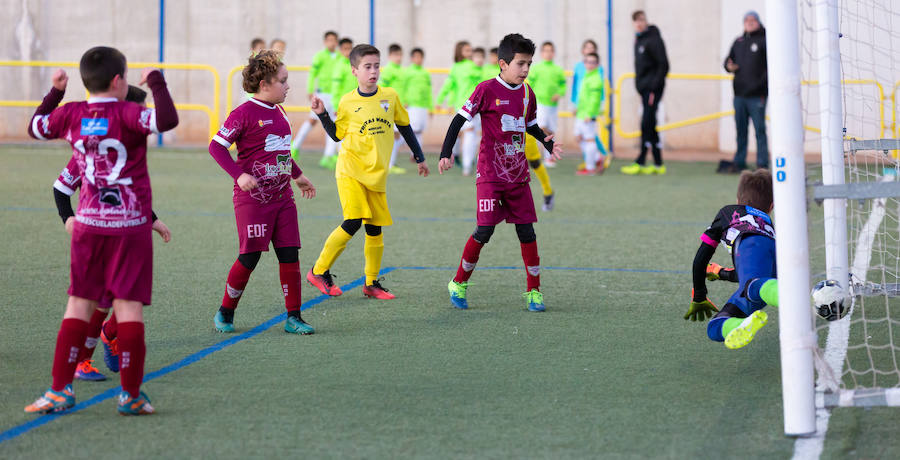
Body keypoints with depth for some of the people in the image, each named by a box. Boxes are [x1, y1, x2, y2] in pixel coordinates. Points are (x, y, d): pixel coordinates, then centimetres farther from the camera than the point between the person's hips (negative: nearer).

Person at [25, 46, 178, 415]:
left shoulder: (70, 114, 2)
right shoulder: (126, 114, -13)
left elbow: (35, 128, 20)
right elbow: (167, 121, -30)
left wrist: (55, 91, 29)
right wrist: (156, 82, -16)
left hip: (88, 224, 4)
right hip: (131, 225, -4)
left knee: (79, 304, 9)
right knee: (129, 305, -2)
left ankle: (61, 389, 6)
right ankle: (131, 394, 0)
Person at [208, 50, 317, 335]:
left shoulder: (279, 112, 14)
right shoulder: (245, 113, -10)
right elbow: (216, 146, -12)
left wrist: (298, 176, 34)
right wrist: (239, 174, -22)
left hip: (282, 197, 7)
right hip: (252, 198, -7)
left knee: (290, 255, 1)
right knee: (249, 257, -5)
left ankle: (293, 318, 7)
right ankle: (225, 314, 13)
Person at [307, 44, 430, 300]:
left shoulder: (390, 96, 4)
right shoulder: (348, 102, -2)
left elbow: (404, 127, 16)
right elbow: (337, 135, 6)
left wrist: (419, 158, 19)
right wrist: (322, 114, -8)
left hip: (376, 174, 4)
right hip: (350, 171, -4)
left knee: (375, 228, 5)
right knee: (352, 223, -17)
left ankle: (371, 283, 16)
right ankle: (319, 272, -4)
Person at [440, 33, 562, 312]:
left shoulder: (527, 93, 8)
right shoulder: (487, 90, -9)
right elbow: (460, 119, -7)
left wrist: (546, 142, 4)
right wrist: (445, 153, -14)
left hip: (518, 175, 5)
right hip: (490, 174, -5)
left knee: (526, 230, 2)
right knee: (485, 230, -9)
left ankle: (533, 290, 9)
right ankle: (459, 283, 9)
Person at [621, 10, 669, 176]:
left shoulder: (653, 39, -10)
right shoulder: (638, 40, 17)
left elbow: (663, 65, -15)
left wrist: (654, 88, -19)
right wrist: (641, 87, 14)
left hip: (652, 89, -9)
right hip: (644, 88, 9)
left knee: (646, 125, -11)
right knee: (650, 126, 9)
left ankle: (640, 163, -13)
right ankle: (658, 164, 12)